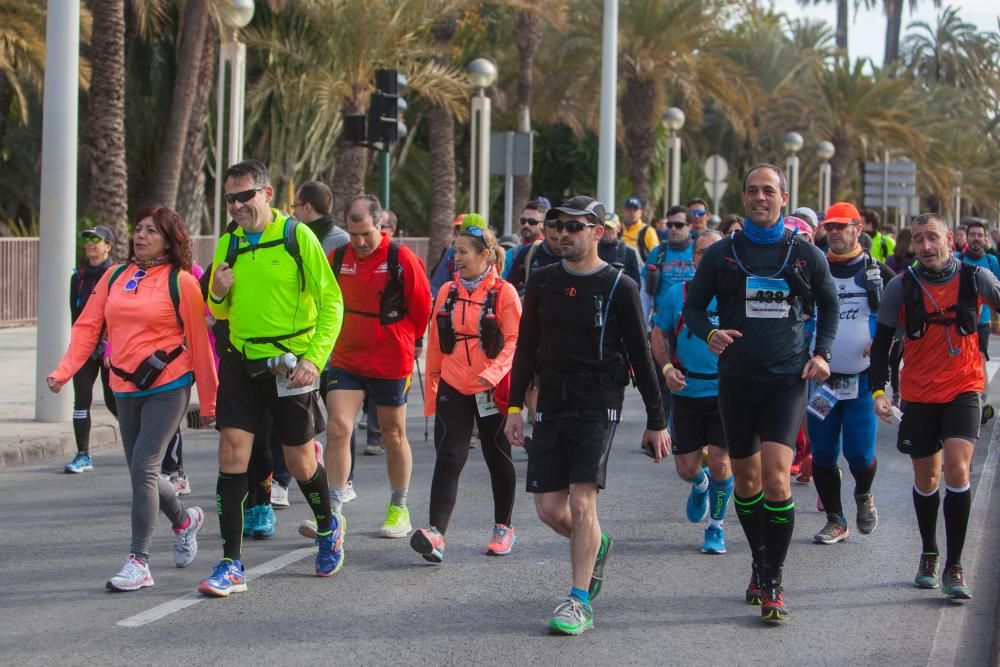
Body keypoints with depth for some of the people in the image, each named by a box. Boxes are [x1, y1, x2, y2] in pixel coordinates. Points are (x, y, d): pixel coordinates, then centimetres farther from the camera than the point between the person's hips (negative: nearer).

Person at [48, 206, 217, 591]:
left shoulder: (181, 282, -6)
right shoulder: (115, 277, 9)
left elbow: (199, 342, -3)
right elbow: (88, 326, 4)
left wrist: (208, 401, -1)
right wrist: (65, 371, -11)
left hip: (168, 388, -6)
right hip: (125, 388, 6)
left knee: (143, 466, -16)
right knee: (142, 472, 13)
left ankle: (139, 562, -11)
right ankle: (184, 520, 42)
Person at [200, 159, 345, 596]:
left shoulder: (298, 236, -8)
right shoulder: (228, 244, 6)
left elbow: (331, 302, -7)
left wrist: (314, 358, -16)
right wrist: (218, 294, -6)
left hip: (289, 364, -3)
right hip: (241, 363, 4)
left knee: (299, 460, 7)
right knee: (232, 454, -7)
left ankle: (328, 527, 38)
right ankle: (232, 565, -3)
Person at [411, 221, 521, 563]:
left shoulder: (503, 293, -6)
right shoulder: (447, 292, 7)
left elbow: (515, 340, -10)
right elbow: (436, 344, 12)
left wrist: (493, 373, -24)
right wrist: (431, 388, 12)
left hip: (492, 390, -3)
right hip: (453, 387, 3)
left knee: (498, 458, 12)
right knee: (448, 459, -9)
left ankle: (503, 528, 27)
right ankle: (436, 533, -18)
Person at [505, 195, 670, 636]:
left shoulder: (619, 288, -4)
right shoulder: (542, 282, 8)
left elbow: (640, 355, -1)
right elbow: (526, 348, 14)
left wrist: (656, 421, 0)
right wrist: (515, 406, 8)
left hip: (598, 405, -4)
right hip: (552, 403, 5)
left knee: (581, 501, -14)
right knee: (549, 508, 3)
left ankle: (580, 603, -6)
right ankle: (596, 546, 35)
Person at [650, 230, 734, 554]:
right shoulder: (678, 294, 2)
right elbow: (658, 335, 11)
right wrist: (667, 368, -5)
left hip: (726, 391, -2)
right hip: (687, 391, 2)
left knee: (720, 464, -6)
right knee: (686, 469, 4)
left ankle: (716, 527, 16)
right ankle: (701, 485, 43)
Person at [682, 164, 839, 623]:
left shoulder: (806, 255, 3)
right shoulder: (721, 254, 3)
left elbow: (829, 304, 18)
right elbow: (693, 306, 10)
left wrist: (822, 352, 5)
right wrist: (709, 332, -11)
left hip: (787, 379, -2)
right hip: (736, 378, 2)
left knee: (776, 476, -16)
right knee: (746, 478, 11)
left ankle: (774, 582, -7)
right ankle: (759, 563, 32)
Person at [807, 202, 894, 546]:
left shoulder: (877, 273, 3)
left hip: (862, 378, -2)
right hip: (820, 377, 2)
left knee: (859, 453, -7)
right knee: (823, 454, 3)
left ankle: (864, 495, 25)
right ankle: (835, 521, 17)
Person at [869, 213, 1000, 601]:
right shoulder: (901, 287, -5)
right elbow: (882, 342, 1)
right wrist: (878, 390, -7)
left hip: (963, 390, -1)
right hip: (918, 393, 1)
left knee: (957, 468, -18)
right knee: (926, 478, 11)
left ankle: (954, 567, -10)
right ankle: (929, 555, 34)